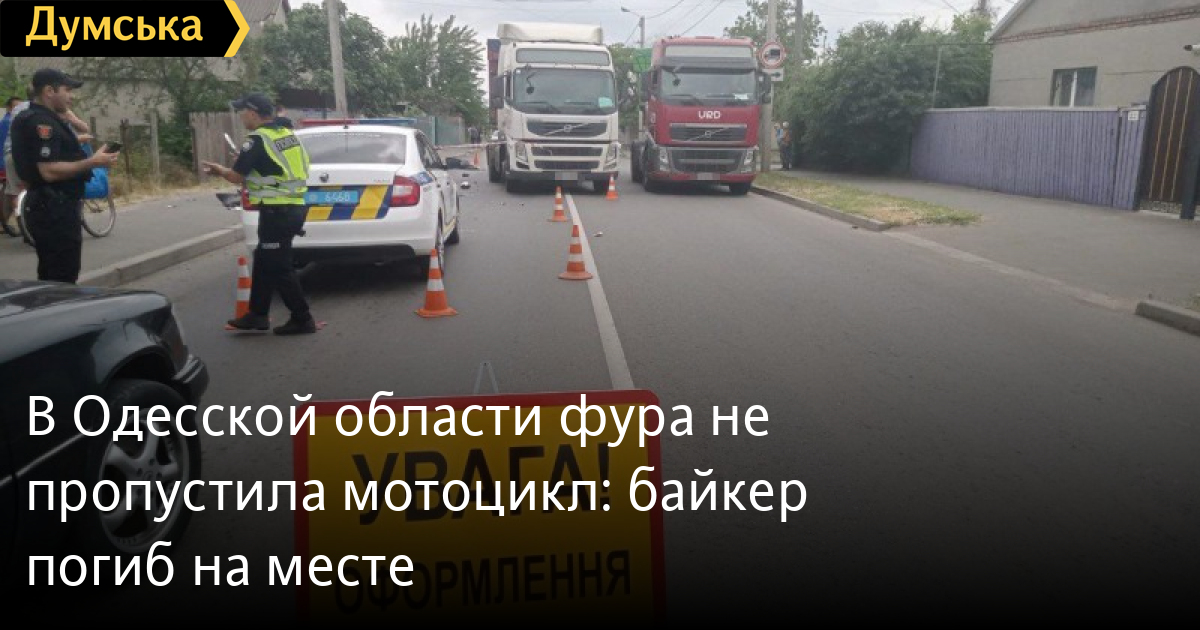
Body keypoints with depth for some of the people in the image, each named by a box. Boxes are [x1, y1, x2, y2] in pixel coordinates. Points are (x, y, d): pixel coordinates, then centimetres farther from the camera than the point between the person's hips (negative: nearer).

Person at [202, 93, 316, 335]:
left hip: (277, 211, -9)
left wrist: (219, 170, 13)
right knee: (263, 260, 17)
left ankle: (302, 320, 3)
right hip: (294, 206, 9)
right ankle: (257, 314, 24)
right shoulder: (287, 134, 14)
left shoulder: (257, 139, -12)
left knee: (278, 267, -1)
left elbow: (236, 176, -8)